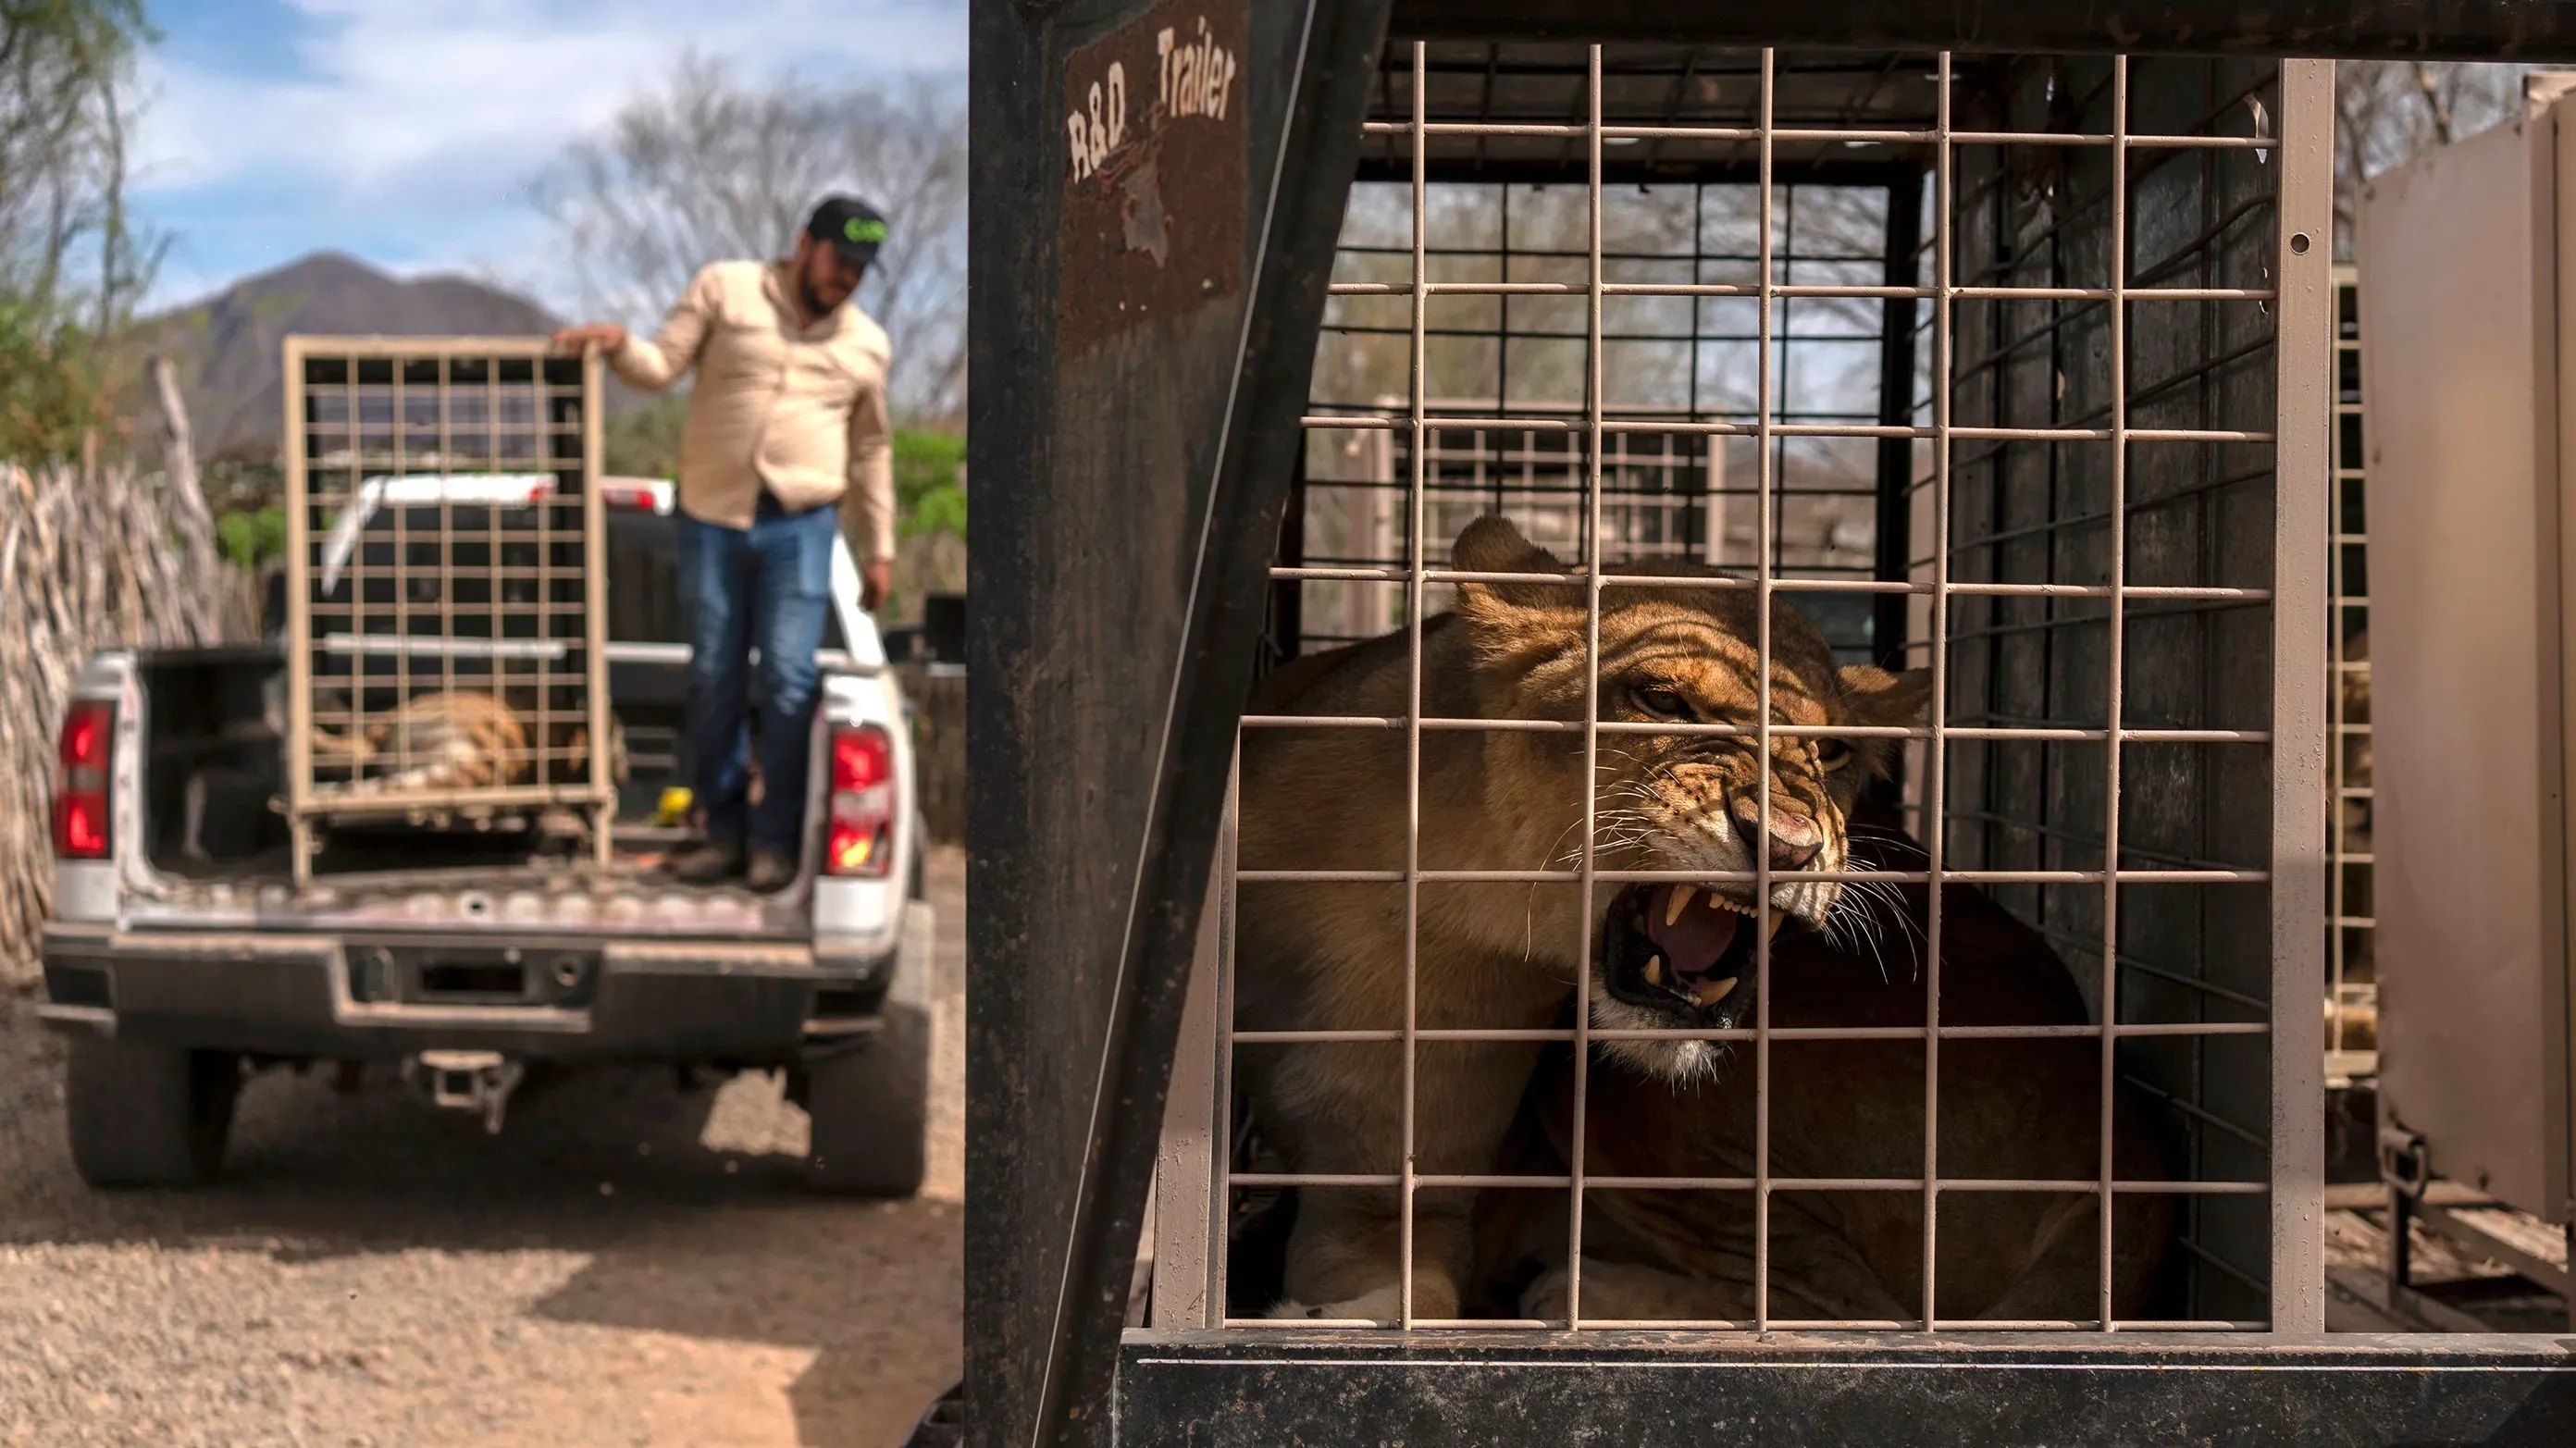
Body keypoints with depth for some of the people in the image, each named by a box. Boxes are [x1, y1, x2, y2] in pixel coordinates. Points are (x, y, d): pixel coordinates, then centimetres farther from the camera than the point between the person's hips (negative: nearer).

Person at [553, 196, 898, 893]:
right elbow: (660, 366, 1)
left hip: (801, 527, 0)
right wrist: (617, 344, -21)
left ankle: (776, 839, 4)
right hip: (712, 519, 0)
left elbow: (872, 450, 17)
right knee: (714, 681, 5)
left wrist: (879, 549, 15)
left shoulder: (866, 344, 11)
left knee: (788, 682, -6)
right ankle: (723, 832, 17)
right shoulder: (724, 289, 5)